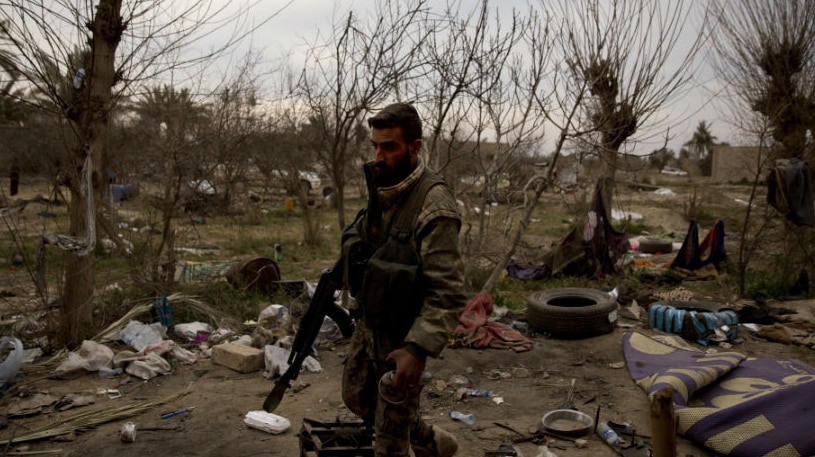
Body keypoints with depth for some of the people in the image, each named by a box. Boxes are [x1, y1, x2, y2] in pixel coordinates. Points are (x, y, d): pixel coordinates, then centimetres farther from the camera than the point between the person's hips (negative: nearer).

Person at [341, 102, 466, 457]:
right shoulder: (381, 189, 0)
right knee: (357, 397, 25)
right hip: (368, 323, 9)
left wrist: (418, 349, -35)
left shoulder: (434, 207, -26)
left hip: (402, 337, -8)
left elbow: (448, 293, -29)